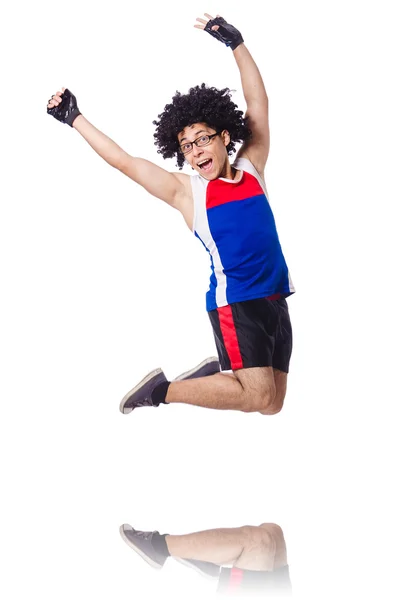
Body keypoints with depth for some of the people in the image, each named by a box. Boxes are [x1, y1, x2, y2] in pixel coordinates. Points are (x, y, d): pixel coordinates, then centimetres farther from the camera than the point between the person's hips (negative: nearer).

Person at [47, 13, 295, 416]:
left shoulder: (251, 167, 10)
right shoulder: (187, 191, 1)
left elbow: (258, 103, 12)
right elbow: (124, 162, 3)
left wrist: (236, 43, 9)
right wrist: (75, 119, 6)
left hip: (275, 300, 5)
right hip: (234, 301, -5)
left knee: (271, 406, 4)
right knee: (256, 396, -17)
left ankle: (216, 374, 27)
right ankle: (162, 390, -1)